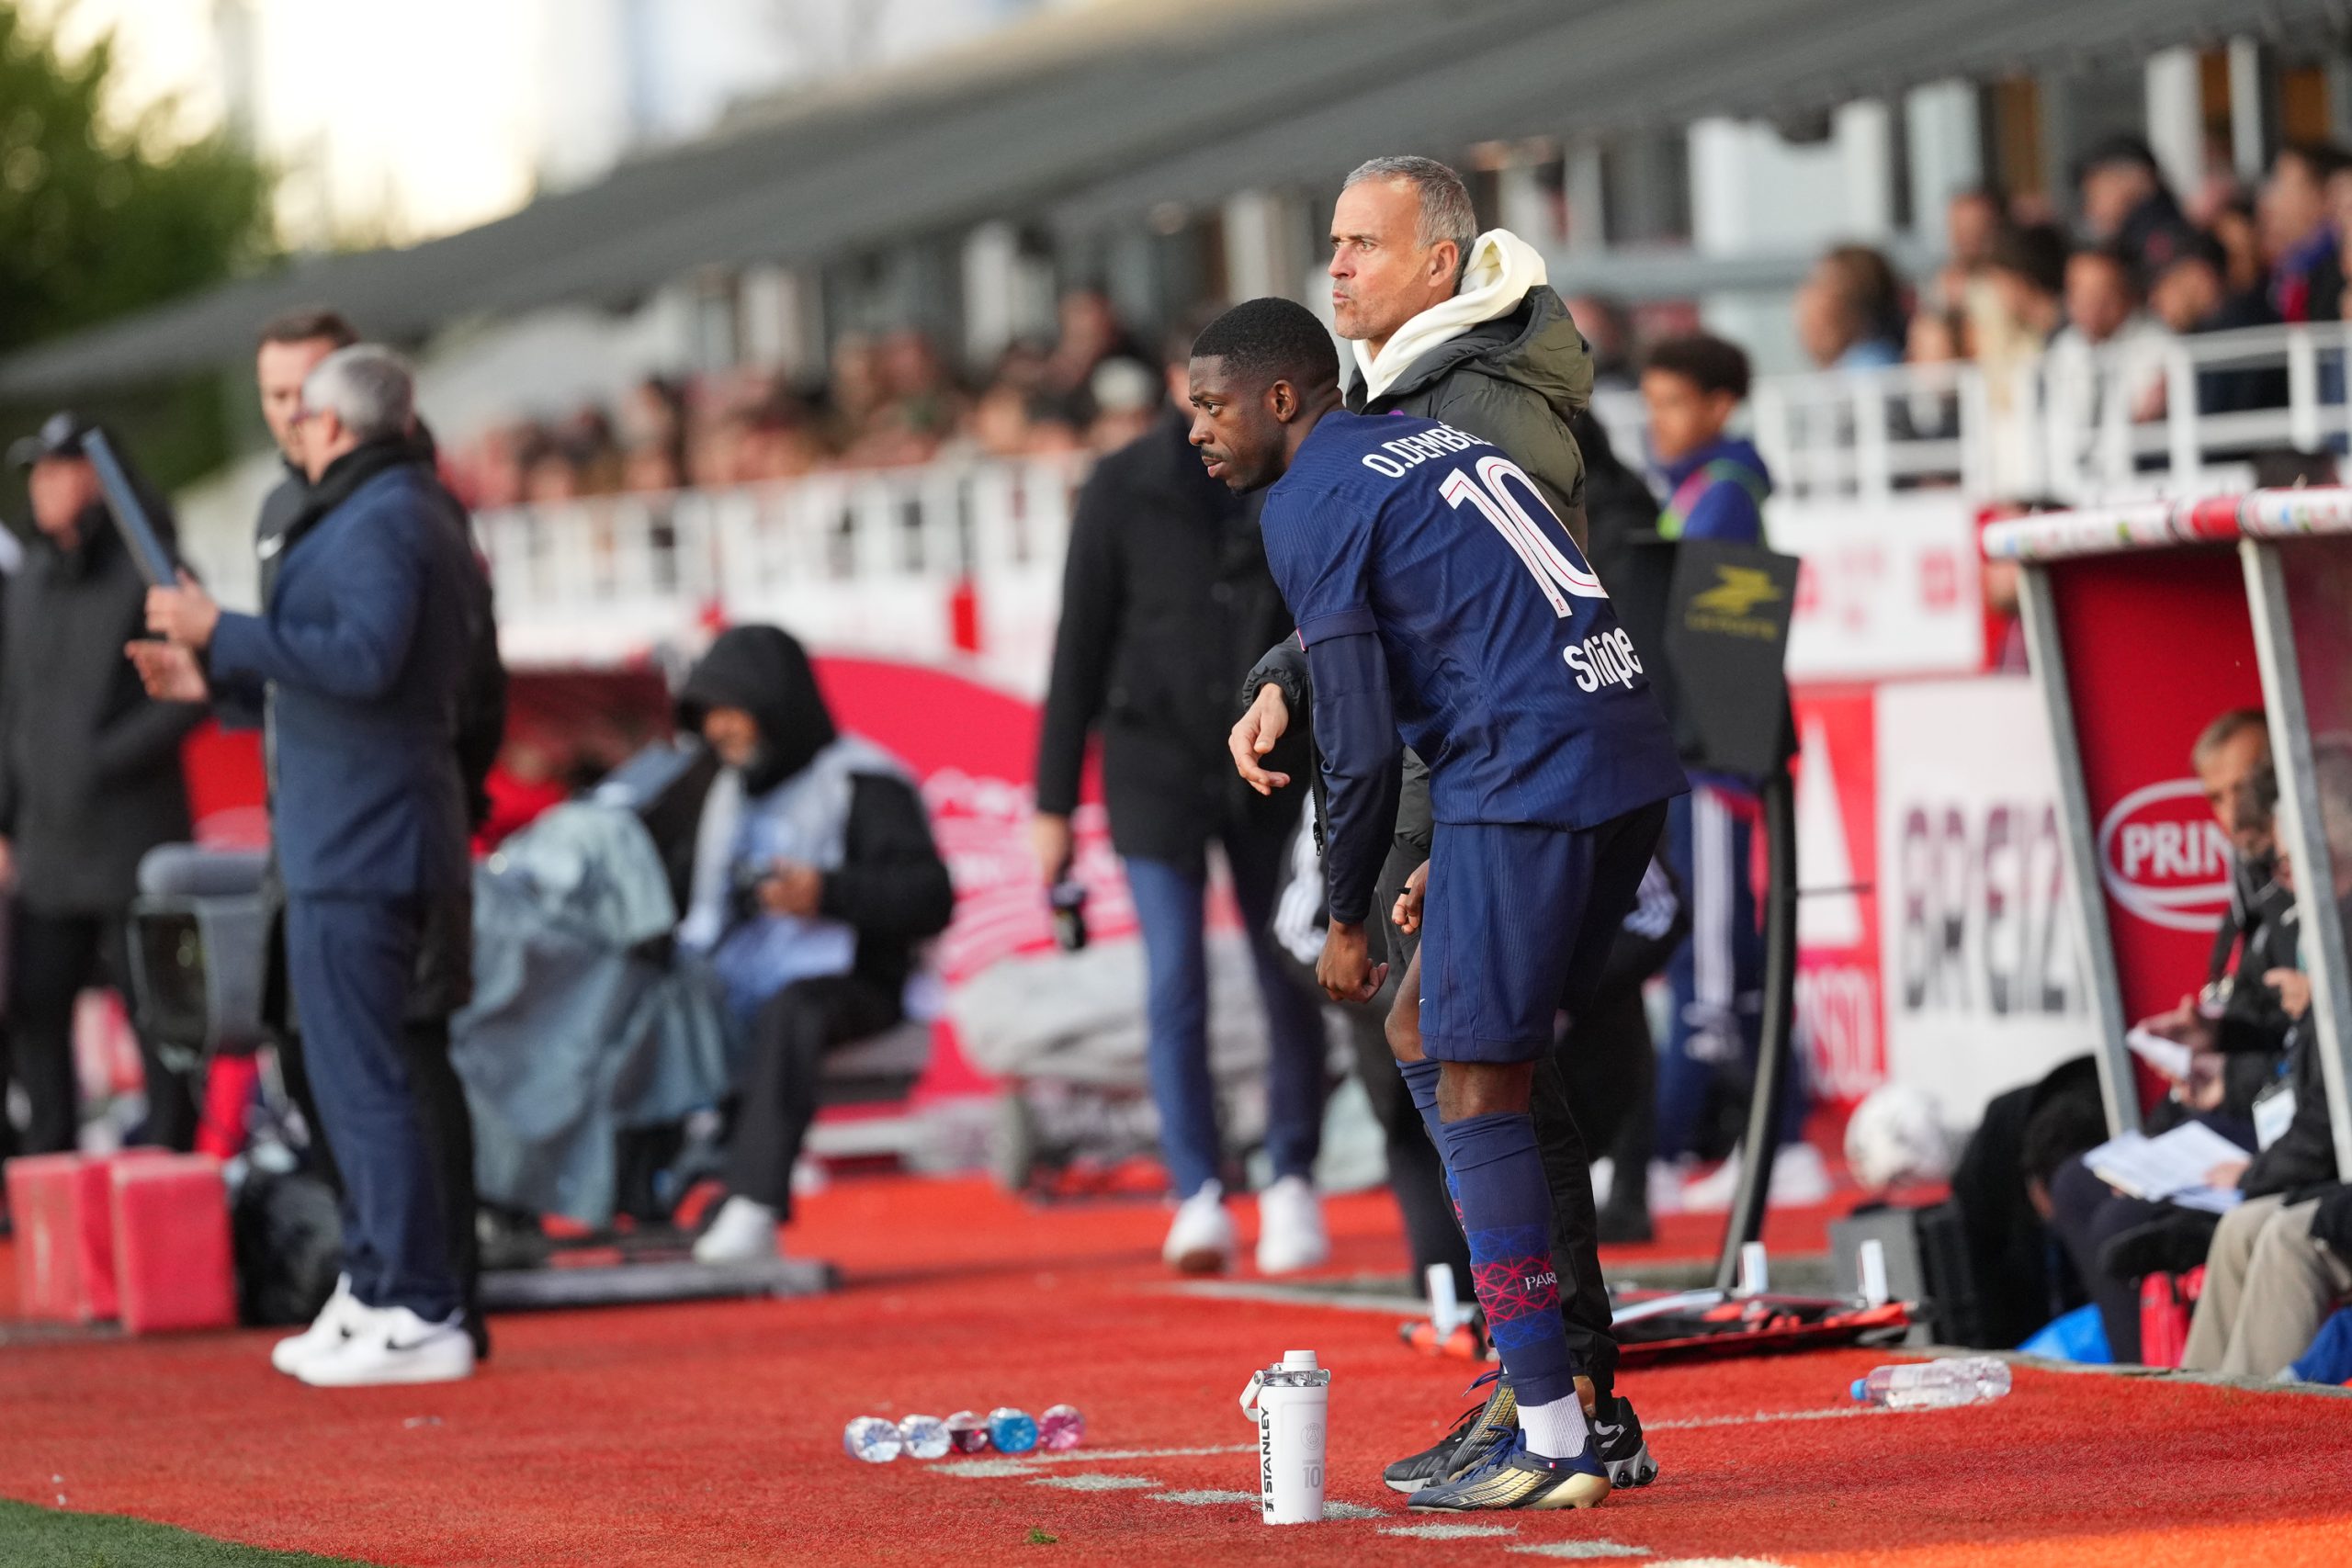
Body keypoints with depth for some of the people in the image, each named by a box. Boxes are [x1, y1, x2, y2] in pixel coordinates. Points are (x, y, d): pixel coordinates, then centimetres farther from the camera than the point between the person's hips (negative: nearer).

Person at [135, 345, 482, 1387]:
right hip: (371, 839, 11)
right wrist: (217, 677, 24)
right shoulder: (413, 513, 18)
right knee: (354, 1073, 15)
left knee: (360, 1076, -10)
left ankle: (420, 1315, -11)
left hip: (360, 841, -11)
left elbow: (365, 658, -27)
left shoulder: (381, 521, -14)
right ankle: (374, 1293, 20)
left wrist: (222, 633, -22)